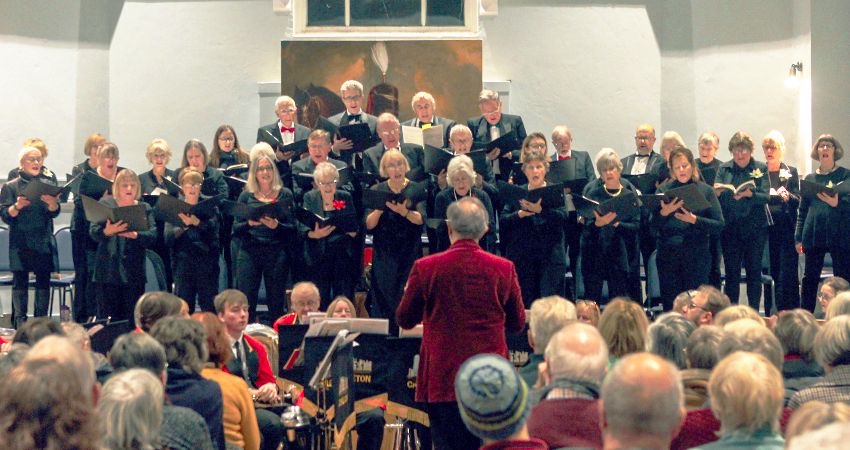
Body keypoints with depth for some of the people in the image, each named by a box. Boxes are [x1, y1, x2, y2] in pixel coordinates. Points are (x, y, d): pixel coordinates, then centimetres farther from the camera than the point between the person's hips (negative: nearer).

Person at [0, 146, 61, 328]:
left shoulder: (48, 184, 11)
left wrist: (51, 202, -22)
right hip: (20, 242, -2)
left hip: (44, 241, 2)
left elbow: (55, 212, 0)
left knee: (44, 279, 2)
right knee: (20, 280, -2)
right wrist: (17, 206, -22)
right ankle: (20, 320, 0)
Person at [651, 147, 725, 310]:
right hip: (668, 253, 1)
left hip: (697, 254, -1)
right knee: (670, 303, 3)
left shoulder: (705, 190, 5)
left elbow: (719, 225, -2)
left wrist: (695, 220, -15)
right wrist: (663, 213, -14)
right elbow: (653, 226, 5)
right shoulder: (664, 189, 8)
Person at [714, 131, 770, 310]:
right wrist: (716, 192, -21)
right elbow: (714, 196, 2)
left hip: (755, 227, -1)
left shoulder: (761, 168, 3)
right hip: (730, 227, 1)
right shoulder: (724, 169, 7)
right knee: (731, 271, 3)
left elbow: (766, 197, -6)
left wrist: (749, 194, -24)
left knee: (754, 270, 4)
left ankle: (754, 311, 12)